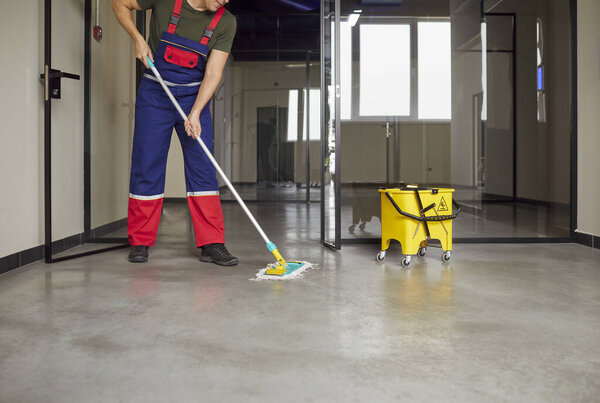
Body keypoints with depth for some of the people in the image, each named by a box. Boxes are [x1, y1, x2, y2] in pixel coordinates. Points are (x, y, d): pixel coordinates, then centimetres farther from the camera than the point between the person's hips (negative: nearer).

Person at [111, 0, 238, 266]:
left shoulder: (226, 23, -7)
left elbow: (213, 73, -11)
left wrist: (195, 114, -21)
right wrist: (138, 39, -9)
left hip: (194, 98, 1)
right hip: (154, 94, -1)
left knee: (203, 169, -5)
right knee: (146, 167, 0)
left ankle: (211, 245, -1)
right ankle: (140, 243, 11)